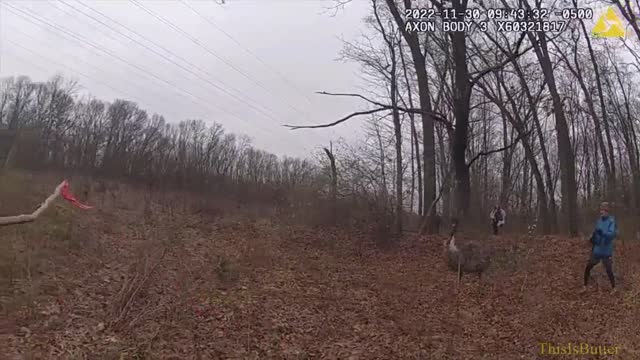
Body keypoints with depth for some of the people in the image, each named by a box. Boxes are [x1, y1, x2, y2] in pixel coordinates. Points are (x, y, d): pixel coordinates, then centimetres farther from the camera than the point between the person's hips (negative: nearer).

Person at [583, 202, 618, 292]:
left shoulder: (612, 221, -12)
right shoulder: (599, 220, 6)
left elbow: (613, 234, -26)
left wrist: (603, 233, -41)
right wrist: (593, 238, 1)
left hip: (606, 251, -5)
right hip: (596, 250, 5)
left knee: (609, 270, 3)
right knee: (588, 267, 5)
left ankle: (613, 288, 25)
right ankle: (585, 286, 16)